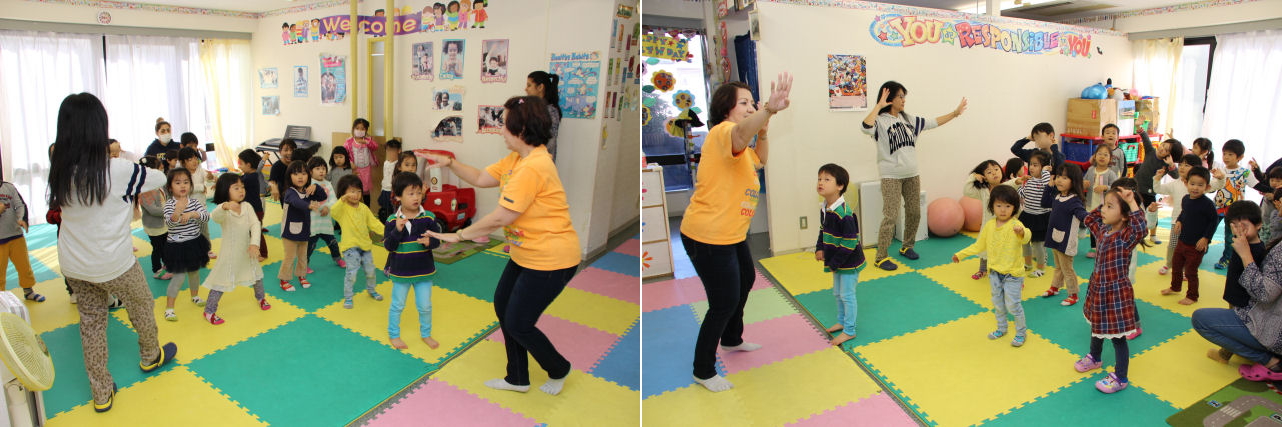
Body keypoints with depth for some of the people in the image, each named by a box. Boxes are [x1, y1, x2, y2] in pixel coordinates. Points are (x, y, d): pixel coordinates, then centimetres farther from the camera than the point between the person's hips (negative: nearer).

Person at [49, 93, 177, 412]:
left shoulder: (59, 170, -9)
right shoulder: (118, 171, -24)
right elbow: (159, 179, -8)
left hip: (72, 266, 5)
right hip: (113, 265, -5)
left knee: (90, 321, 17)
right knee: (142, 305, 22)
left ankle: (101, 394, 27)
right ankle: (150, 357, 46)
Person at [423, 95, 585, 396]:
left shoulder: (534, 167, -26)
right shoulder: (517, 159, 7)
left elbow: (501, 217, -24)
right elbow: (481, 179, 14)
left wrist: (459, 235, -14)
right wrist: (449, 163, 3)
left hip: (550, 259, -10)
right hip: (526, 253, 10)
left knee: (518, 324, 0)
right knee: (503, 305, 16)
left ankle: (559, 370, 27)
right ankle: (517, 379, 32)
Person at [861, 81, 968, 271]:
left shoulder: (909, 119, 11)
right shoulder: (880, 121, -10)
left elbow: (933, 123, 18)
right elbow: (865, 127, -31)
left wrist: (955, 113, 16)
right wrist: (879, 105, -25)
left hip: (912, 175, 7)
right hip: (891, 177, -7)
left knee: (914, 213, 12)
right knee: (890, 216, -10)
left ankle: (906, 247, 31)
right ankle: (881, 257, -3)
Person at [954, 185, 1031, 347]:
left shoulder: (1015, 225, -19)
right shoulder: (989, 225, -1)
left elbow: (1026, 237, -42)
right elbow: (979, 245, 13)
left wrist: (1022, 232, -64)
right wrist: (961, 254, 14)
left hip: (1012, 274, -6)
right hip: (995, 272, 6)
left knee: (1013, 305, -1)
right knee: (997, 303, 18)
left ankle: (1021, 332, 21)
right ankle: (1001, 329, 38)